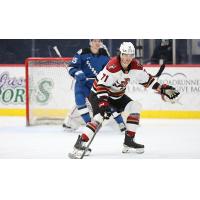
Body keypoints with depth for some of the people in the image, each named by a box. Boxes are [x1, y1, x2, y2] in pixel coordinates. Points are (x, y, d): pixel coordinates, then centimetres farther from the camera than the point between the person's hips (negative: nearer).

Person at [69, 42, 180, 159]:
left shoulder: (135, 66, -10)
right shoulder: (112, 67, -31)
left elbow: (147, 79, 5)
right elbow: (102, 86, -33)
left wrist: (162, 89, 1)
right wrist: (103, 104, -40)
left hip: (117, 95, 8)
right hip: (98, 93, -8)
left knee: (135, 107, -4)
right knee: (100, 117, -27)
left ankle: (129, 141, 2)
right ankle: (80, 144, -28)